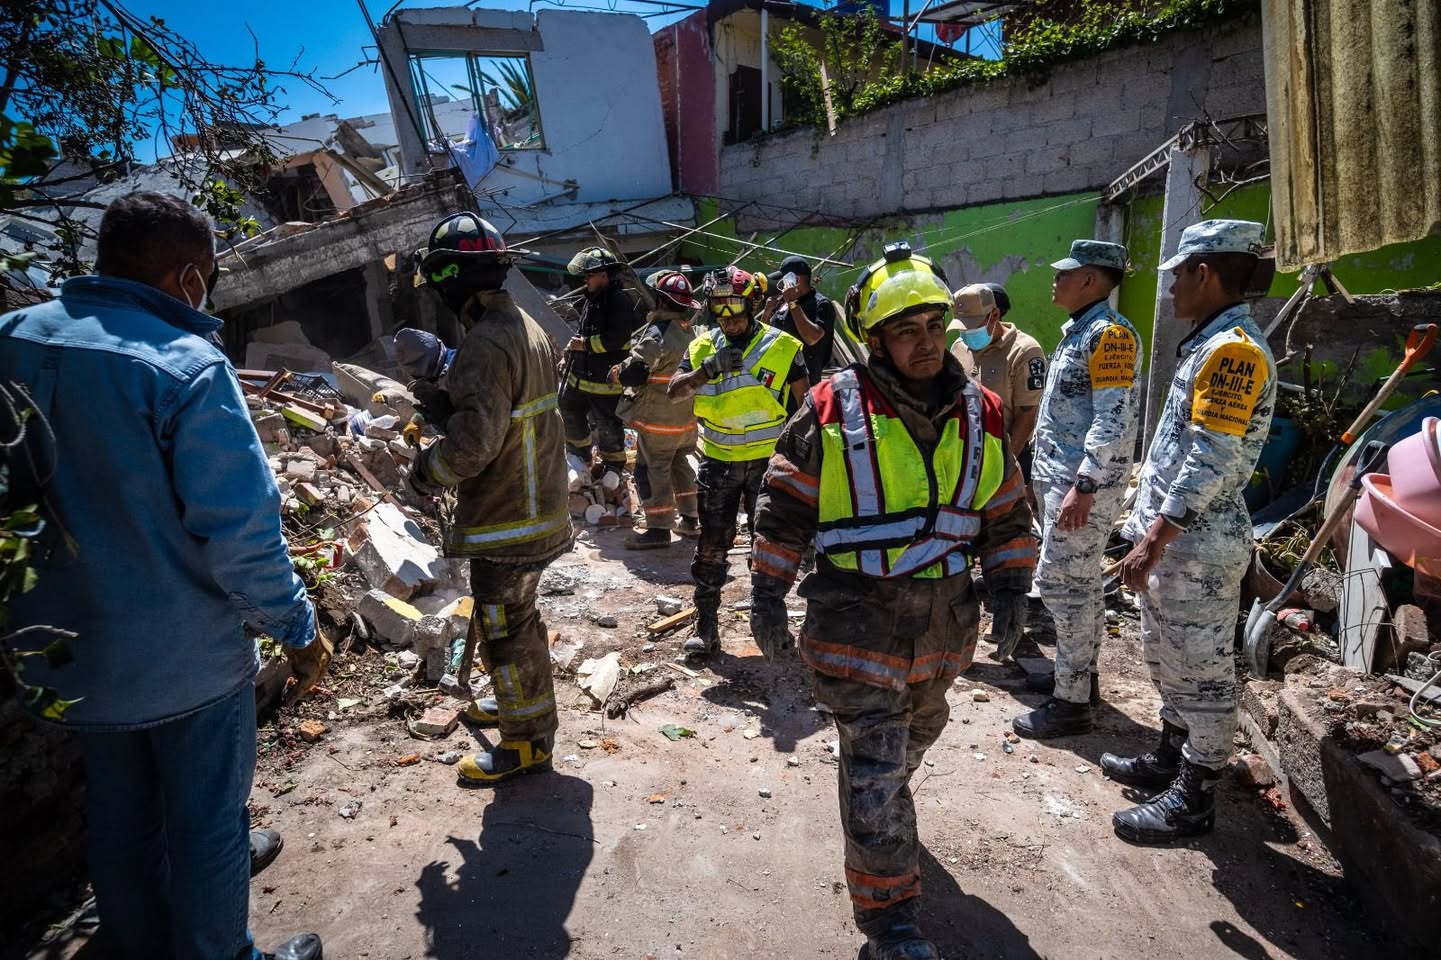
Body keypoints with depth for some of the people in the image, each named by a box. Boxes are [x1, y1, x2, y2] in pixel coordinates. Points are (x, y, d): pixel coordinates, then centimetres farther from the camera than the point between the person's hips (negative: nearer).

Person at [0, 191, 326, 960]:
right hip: (185, 656, -6)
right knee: (205, 820, 14)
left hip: (66, 647, 7)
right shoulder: (186, 365, -23)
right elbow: (241, 533, -26)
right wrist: (298, 630, -12)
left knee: (120, 814, 25)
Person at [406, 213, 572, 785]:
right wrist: (444, 394, 9)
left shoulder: (486, 344, -23)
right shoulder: (528, 328, 9)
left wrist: (426, 473, -12)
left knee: (504, 628, 5)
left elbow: (474, 440, -30)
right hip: (538, 508, 10)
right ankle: (523, 702, 44)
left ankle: (528, 741, 20)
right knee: (517, 616, 25)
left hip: (504, 522, -10)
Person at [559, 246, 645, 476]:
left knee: (607, 426, 2)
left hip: (607, 379, -9)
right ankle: (580, 457, 38)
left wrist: (585, 344, -18)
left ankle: (614, 467, 21)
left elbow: (616, 338, -25)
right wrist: (574, 347, 13)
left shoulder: (620, 300, -17)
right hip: (580, 375, 9)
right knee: (569, 412, 18)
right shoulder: (591, 299, 11)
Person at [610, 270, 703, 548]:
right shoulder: (690, 331, 6)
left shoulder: (658, 333, -21)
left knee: (653, 469, 1)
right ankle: (690, 520, 29)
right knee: (680, 464, 21)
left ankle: (659, 528, 5)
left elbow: (635, 372, -25)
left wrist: (616, 372, -5)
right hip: (688, 416, 9)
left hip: (658, 419, -8)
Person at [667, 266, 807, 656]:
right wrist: (708, 368, -24)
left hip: (768, 461, -1)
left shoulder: (782, 347, -7)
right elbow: (674, 392, -8)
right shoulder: (703, 346, 1)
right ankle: (706, 627, 15)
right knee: (711, 546, 5)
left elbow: (807, 404, -1)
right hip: (718, 461, 2)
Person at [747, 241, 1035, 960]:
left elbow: (1007, 511, 12)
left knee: (914, 737, 26)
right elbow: (784, 505, -6)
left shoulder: (979, 414, 2)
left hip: (947, 622, 6)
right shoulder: (833, 410, -12)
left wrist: (1011, 584, 4)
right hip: (858, 622, -5)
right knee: (875, 764, -2)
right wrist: (768, 593, -8)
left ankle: (881, 808, 57)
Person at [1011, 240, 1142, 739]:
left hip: (1084, 483, -10)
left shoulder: (1109, 333, -14)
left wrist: (1084, 485, -26)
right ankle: (1083, 675, 29)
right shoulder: (1077, 331, 17)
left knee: (1062, 584, -7)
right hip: (1060, 476, 10)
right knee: (1080, 583, 17)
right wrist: (1042, 472, 21)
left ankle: (1072, 701, 2)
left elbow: (1115, 419, -22)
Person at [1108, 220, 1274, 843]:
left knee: (1201, 671, 3)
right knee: (1166, 656, 21)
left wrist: (1152, 542, -24)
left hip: (1197, 545, -10)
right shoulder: (1210, 346, 14)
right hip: (1171, 536, 10)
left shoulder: (1234, 349, -18)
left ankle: (1194, 797, 17)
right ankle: (1171, 759, 38)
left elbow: (1211, 463, -24)